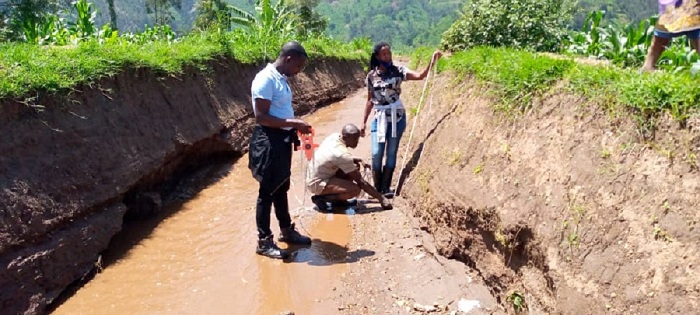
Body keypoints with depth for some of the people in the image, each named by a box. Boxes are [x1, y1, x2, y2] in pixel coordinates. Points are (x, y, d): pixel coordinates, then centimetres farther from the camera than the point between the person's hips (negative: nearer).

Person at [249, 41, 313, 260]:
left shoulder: (281, 79, 12)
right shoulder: (265, 79, -18)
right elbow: (261, 117, -22)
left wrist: (296, 125, 9)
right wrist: (292, 123, -21)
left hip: (282, 140, 10)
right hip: (269, 141, -10)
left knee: (281, 188, 19)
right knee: (267, 191, 0)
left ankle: (287, 230, 33)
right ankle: (264, 242, 11)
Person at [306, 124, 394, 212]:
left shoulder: (335, 136, -5)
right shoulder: (342, 154, -28)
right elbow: (361, 182, -22)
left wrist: (357, 160, 0)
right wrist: (381, 198, -15)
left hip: (316, 176, 9)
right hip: (317, 183, -9)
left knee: (355, 166, 7)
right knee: (356, 189, -24)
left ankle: (339, 199, 14)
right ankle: (321, 198, -8)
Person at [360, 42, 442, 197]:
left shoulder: (398, 71, -3)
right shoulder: (371, 76, 2)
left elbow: (420, 76, -18)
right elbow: (370, 101, 8)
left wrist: (432, 62, -32)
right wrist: (364, 122, 7)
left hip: (397, 117, -1)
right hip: (379, 118, 1)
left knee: (391, 153, 4)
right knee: (376, 154, -5)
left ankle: (385, 188, 15)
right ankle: (377, 189, 10)